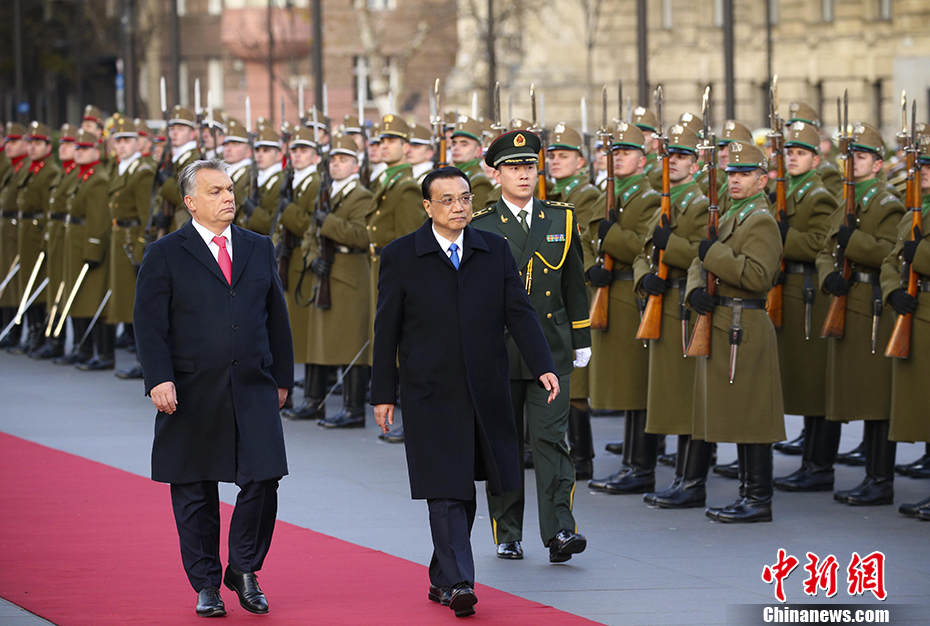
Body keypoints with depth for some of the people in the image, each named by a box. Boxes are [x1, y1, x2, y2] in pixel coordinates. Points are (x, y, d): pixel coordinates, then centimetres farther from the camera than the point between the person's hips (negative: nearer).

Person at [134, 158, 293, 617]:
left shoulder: (259, 249, 12)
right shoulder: (164, 256, 0)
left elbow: (276, 317, 17)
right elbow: (150, 325, -5)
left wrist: (281, 376, 14)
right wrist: (159, 379, -16)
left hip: (254, 391, 2)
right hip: (192, 395, -2)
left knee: (263, 480, -7)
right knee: (195, 493, 4)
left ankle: (244, 570, 13)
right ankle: (206, 586, 16)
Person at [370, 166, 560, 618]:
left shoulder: (494, 250, 8)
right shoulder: (400, 257, -1)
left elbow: (519, 313, 4)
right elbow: (387, 330, 1)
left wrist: (543, 367, -8)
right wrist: (383, 394, -1)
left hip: (485, 393, 3)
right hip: (431, 394, -3)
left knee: (464, 490, 10)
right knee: (445, 490, -9)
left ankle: (441, 579, 23)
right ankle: (458, 583, -13)